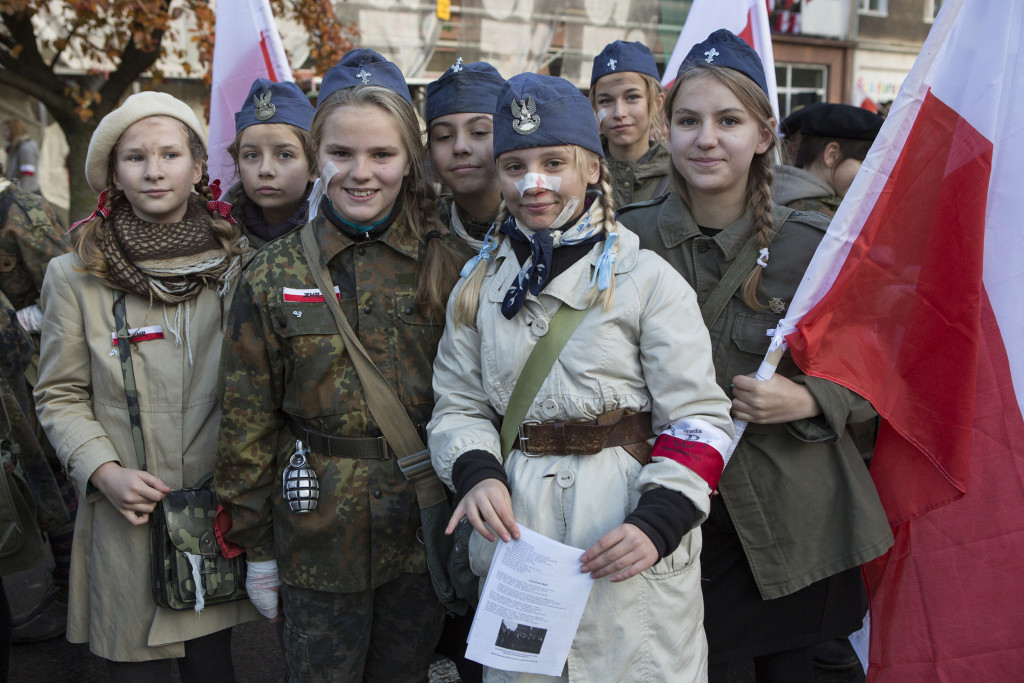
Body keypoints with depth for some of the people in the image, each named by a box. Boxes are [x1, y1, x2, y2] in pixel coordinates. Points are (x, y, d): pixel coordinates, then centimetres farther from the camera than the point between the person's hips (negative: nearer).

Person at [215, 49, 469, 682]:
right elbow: (249, 421, 1)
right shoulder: (275, 275, -3)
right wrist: (255, 545, 2)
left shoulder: (449, 264, -3)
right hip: (319, 534, 0)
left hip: (424, 528, 1)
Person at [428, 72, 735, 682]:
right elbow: (459, 403, 10)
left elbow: (698, 419, -8)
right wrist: (477, 473, -11)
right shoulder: (480, 286, 10)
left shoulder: (647, 278, -4)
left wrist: (657, 522, -21)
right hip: (515, 531, 4)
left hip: (630, 543, -3)